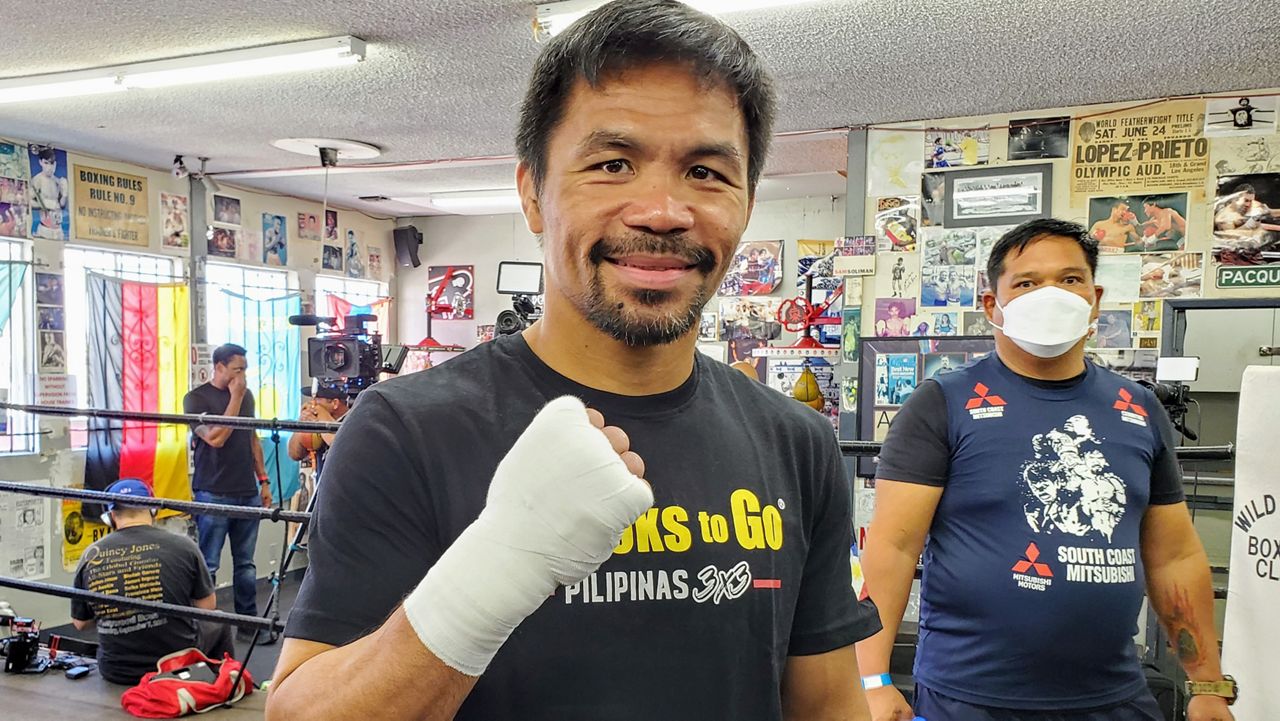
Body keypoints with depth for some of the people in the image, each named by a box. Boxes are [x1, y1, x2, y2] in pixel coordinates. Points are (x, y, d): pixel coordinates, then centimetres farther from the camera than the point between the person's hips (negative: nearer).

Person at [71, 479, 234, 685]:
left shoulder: (90, 556, -9)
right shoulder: (182, 546, -14)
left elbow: (80, 623, 3)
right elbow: (207, 607, -5)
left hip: (116, 671, 2)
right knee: (218, 624, 28)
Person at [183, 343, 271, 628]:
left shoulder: (246, 394, 13)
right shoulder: (196, 398, -4)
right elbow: (216, 438, -17)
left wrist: (263, 480, 15)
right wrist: (235, 398, -12)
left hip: (248, 493, 5)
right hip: (214, 495, -5)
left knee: (246, 563, 10)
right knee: (208, 565, 0)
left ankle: (249, 620, 17)